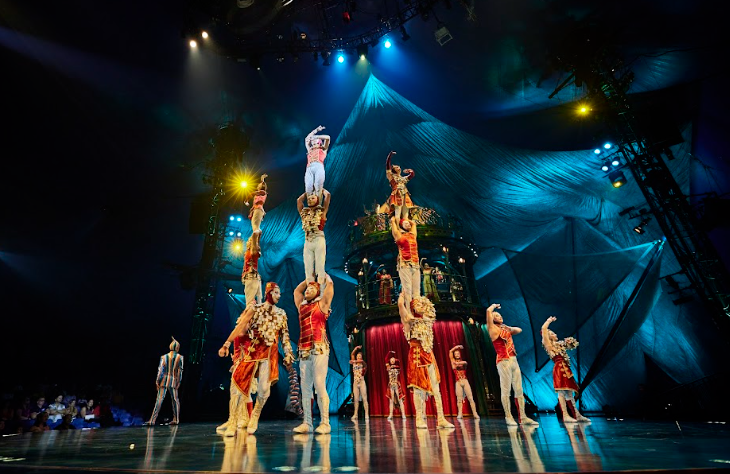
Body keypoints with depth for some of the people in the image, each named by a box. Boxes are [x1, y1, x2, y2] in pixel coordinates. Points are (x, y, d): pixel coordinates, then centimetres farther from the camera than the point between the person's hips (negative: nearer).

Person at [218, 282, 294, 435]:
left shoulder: (281, 314, 11)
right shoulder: (254, 309, 3)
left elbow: (285, 336, 12)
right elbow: (239, 327, -4)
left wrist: (288, 353, 4)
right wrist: (226, 344, -12)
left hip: (269, 354, 2)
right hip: (251, 352, -1)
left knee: (264, 389, -4)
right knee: (238, 383, -6)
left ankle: (254, 418, 20)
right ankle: (232, 423, 7)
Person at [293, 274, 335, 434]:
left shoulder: (322, 303, 6)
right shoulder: (301, 305, 20)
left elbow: (330, 284, 1)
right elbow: (296, 290, 35)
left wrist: (323, 273, 19)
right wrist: (309, 278, 35)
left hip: (319, 349, -5)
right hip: (304, 351, 5)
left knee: (319, 385, -10)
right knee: (305, 388, 4)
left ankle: (325, 423, -5)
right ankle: (307, 423, 9)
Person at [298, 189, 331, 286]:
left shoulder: (321, 210, 10)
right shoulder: (304, 212, 19)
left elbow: (327, 195, 6)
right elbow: (299, 200, 24)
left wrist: (322, 190, 25)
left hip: (319, 240, -4)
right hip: (307, 242, 4)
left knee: (320, 267, -8)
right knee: (308, 268, 0)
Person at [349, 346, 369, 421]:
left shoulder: (363, 364, 2)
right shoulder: (354, 363, 10)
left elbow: (362, 361, -22)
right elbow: (352, 354, 2)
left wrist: (354, 361, -30)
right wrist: (356, 348, -4)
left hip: (362, 383, -3)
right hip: (355, 383, 3)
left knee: (364, 399, -5)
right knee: (356, 399, 2)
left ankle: (367, 414, -6)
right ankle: (355, 415, 3)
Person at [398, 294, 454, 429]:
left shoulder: (426, 320, 16)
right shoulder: (409, 319, 0)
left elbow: (429, 308, 34)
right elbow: (400, 303, -10)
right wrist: (403, 294, 5)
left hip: (429, 355, 6)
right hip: (416, 355, -6)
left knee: (435, 387, 0)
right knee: (418, 387, -5)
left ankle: (441, 418, 1)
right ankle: (419, 419, 2)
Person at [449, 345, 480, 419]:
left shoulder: (463, 361, 13)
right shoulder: (453, 361, 11)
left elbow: (465, 362, -11)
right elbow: (450, 351, 5)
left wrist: (458, 363, -17)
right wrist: (457, 346, 10)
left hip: (465, 381, 1)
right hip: (458, 382, -1)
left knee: (470, 398, -5)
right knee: (459, 399, -7)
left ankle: (475, 414, -5)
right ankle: (460, 414, -7)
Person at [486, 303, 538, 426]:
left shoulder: (506, 330, 20)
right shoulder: (493, 329, 0)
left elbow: (519, 330, 30)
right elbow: (488, 311, -12)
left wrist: (508, 327, 16)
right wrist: (494, 306, 8)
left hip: (514, 361, 7)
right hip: (503, 362, -7)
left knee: (519, 390, 6)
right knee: (506, 390, -6)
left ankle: (523, 417, 10)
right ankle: (508, 417, -2)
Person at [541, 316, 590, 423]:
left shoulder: (557, 345, 23)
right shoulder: (548, 344, 0)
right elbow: (543, 329, -10)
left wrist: (568, 344, 14)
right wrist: (549, 320, 5)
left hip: (565, 369, 9)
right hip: (559, 368, -9)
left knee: (569, 393, 10)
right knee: (562, 392, -11)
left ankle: (577, 415, 13)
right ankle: (565, 415, -13)